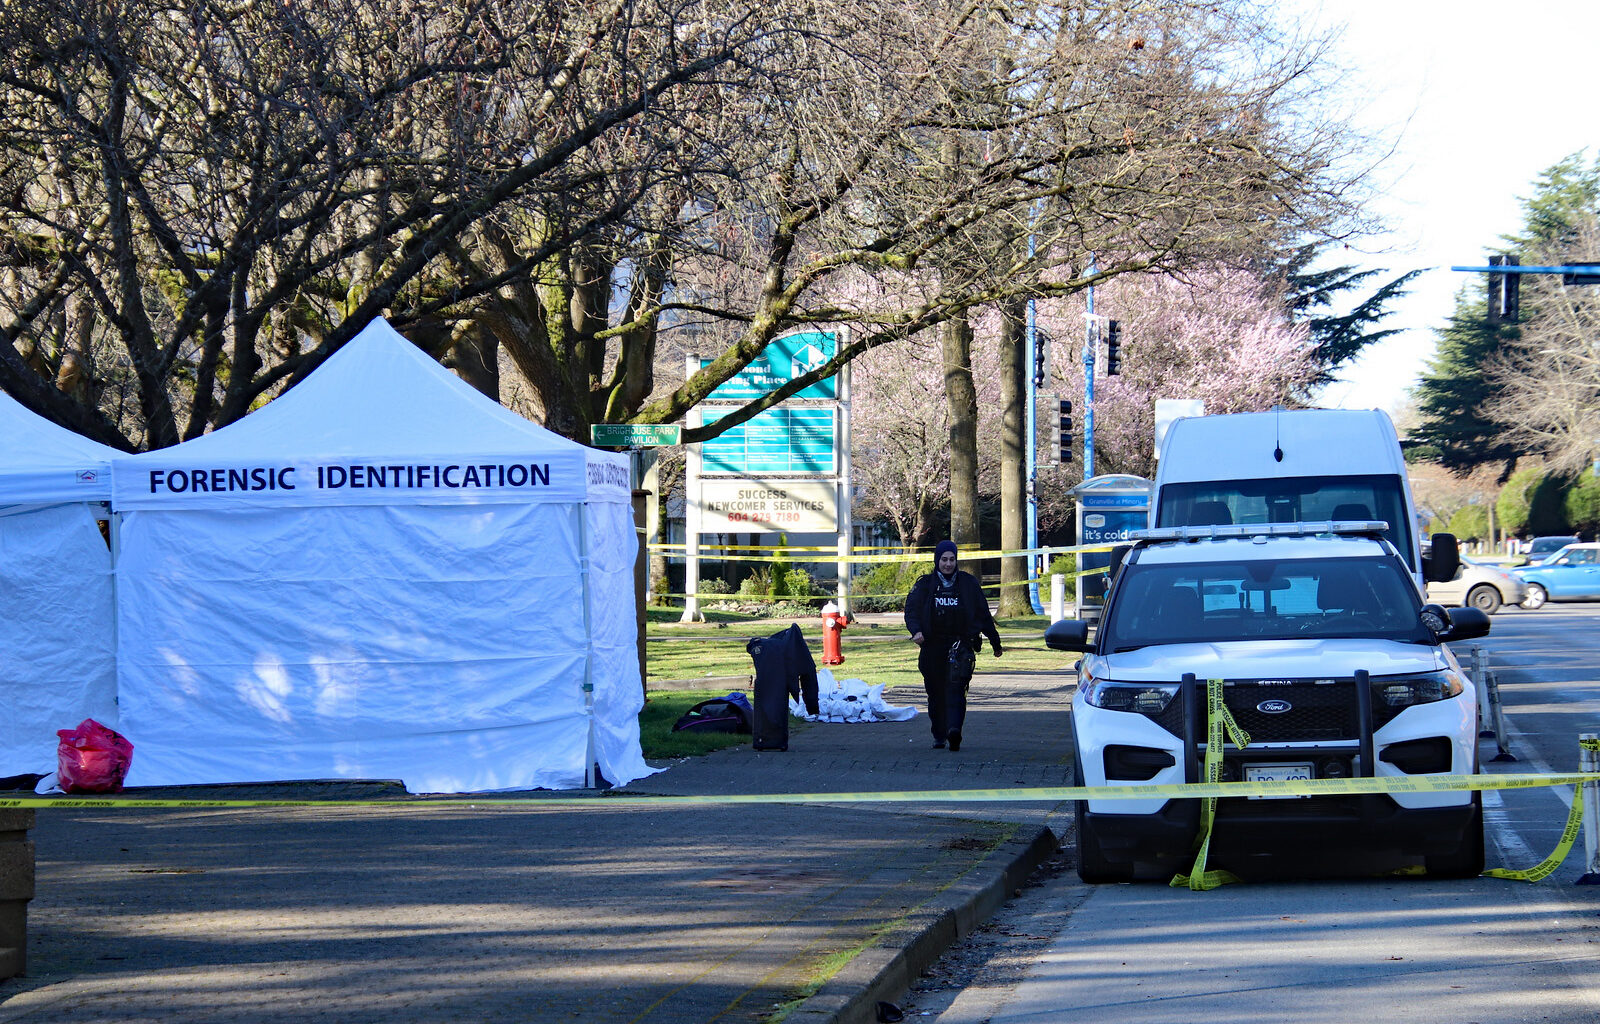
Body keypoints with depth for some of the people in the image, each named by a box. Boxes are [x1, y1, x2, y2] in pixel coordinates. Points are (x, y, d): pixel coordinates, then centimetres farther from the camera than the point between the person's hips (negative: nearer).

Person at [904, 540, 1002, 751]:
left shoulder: (968, 583, 8)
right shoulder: (925, 585, 9)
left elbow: (983, 614, 13)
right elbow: (912, 609, 0)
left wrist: (995, 642, 15)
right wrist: (916, 631, -21)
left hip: (960, 644, -2)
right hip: (932, 645, 2)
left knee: (955, 688, -18)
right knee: (935, 693, 6)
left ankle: (954, 730, -32)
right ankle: (939, 734, 20)